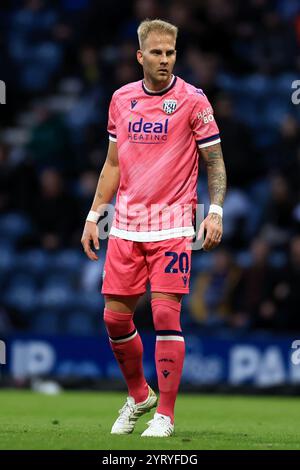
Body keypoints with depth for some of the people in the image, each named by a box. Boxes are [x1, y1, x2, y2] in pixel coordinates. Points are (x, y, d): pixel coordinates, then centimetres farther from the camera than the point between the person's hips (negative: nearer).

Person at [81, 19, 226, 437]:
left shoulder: (192, 100, -3)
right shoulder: (122, 99, 9)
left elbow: (215, 161, 0)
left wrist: (215, 211, -12)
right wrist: (94, 216, 14)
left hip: (172, 224, -4)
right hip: (126, 225, 4)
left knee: (166, 313, -11)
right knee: (115, 316, 4)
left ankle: (164, 415, -3)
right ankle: (138, 395, 27)